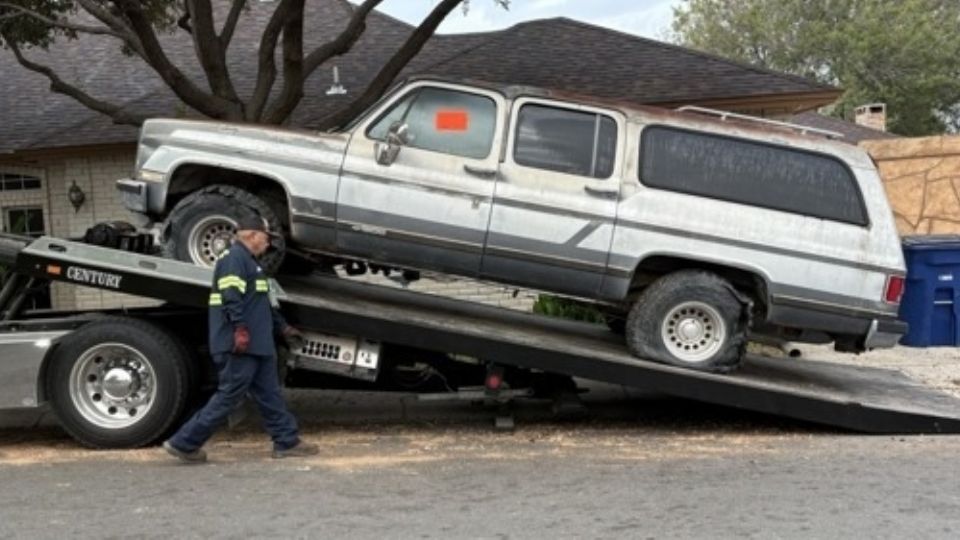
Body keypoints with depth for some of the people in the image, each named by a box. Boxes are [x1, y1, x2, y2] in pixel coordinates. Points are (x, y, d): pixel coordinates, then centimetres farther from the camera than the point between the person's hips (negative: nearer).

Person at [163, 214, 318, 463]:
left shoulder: (249, 261, 24)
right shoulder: (234, 258, -10)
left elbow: (263, 303, 31)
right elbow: (232, 297, -23)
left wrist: (283, 327, 34)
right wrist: (241, 328, -29)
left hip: (257, 345, 11)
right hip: (241, 346, -11)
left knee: (269, 394, 12)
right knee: (229, 396, -6)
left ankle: (287, 442, 17)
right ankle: (184, 443, 0)